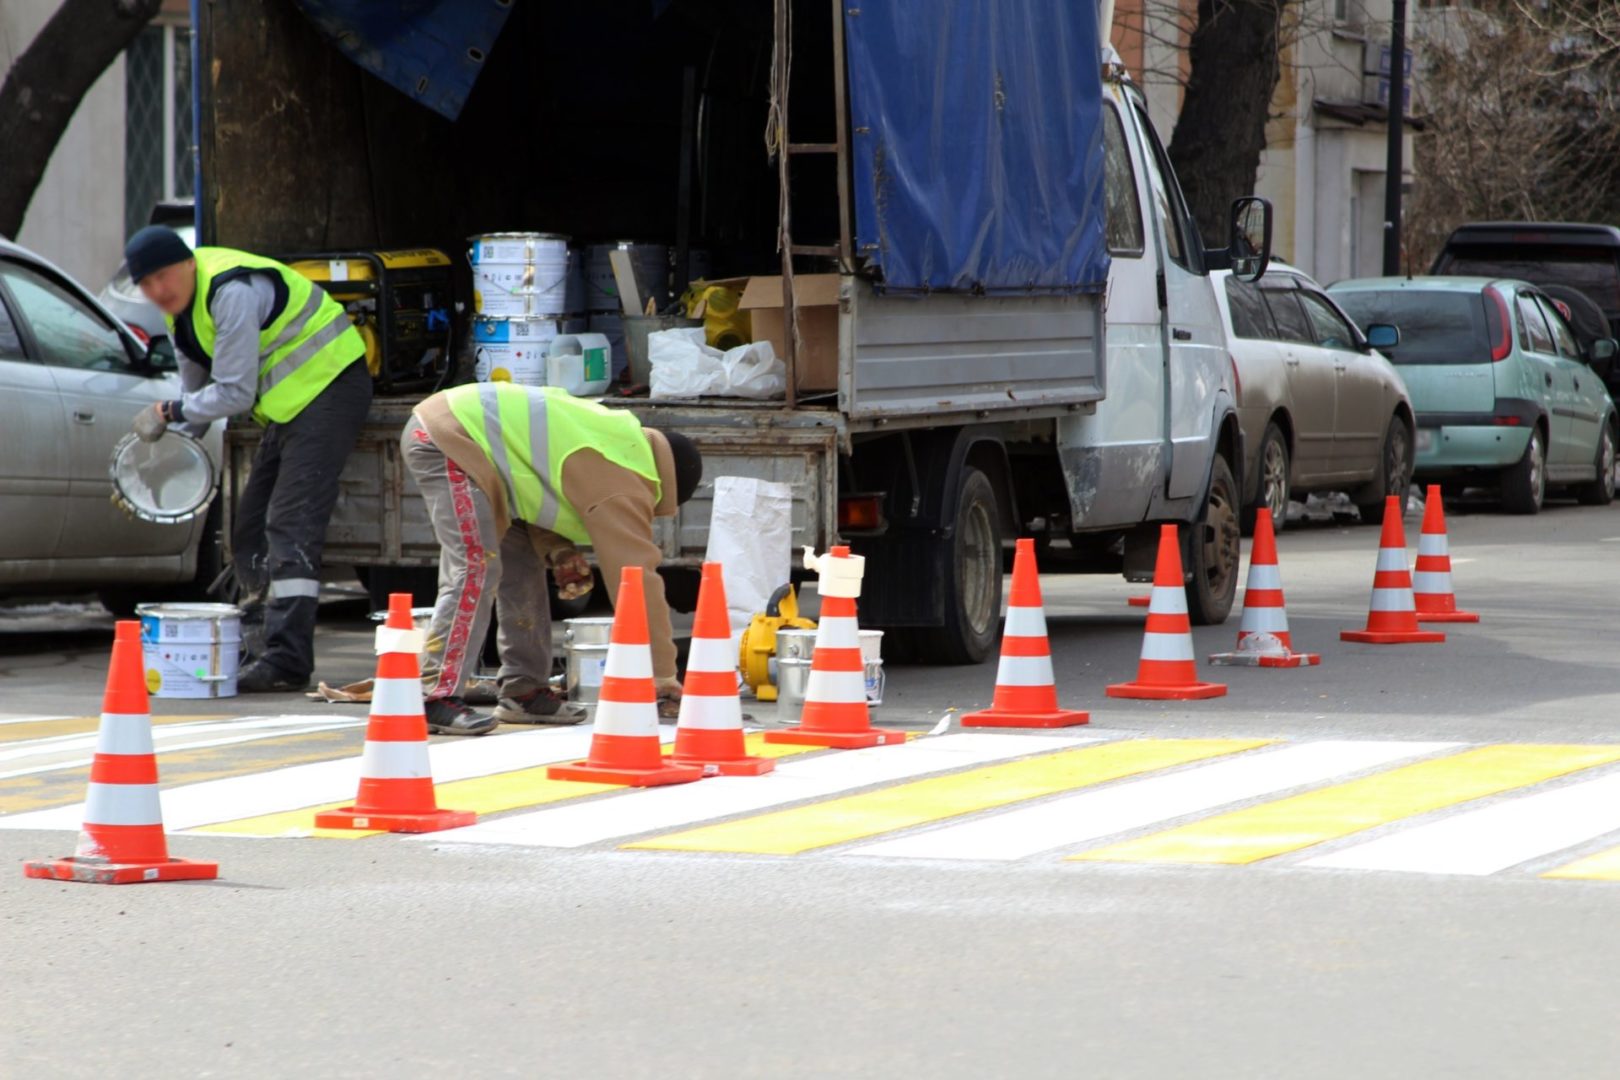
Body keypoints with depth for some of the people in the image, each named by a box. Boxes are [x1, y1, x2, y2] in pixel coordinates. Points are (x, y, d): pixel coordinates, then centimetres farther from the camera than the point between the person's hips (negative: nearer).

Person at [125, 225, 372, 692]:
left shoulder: (232, 293, -24)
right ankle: (262, 650, 17)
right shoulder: (181, 306, 7)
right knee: (252, 526, 10)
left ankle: (286, 660, -25)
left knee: (290, 522, -19)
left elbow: (235, 392, -23)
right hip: (292, 402, 11)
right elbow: (195, 389, 18)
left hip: (329, 386, -10)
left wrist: (169, 412, -14)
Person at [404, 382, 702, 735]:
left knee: (521, 566, 12)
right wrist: (663, 675, -11)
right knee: (475, 572, -16)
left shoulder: (626, 438, 13)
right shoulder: (623, 483, -15)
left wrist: (559, 551, 0)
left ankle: (524, 690, 15)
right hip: (448, 438, -10)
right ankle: (437, 699, -18)